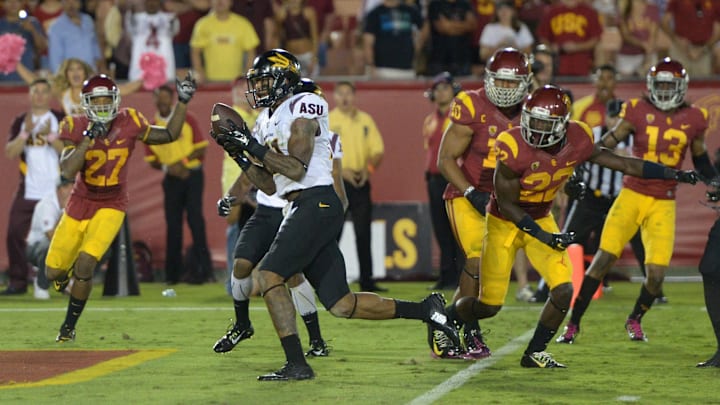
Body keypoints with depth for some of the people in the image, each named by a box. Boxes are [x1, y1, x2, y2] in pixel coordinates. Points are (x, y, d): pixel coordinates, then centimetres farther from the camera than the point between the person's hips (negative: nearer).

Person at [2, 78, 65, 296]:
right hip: (27, 192, 2)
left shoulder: (61, 120, 4)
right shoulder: (20, 122, 10)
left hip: (56, 190, -2)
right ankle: (17, 281, 2)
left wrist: (50, 135, -19)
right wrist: (27, 132, -14)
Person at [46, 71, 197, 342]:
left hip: (110, 207, -1)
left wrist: (183, 102, -6)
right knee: (54, 273, 6)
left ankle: (69, 327, 1)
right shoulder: (76, 127, -13)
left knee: (84, 266, -19)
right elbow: (67, 171, -25)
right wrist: (88, 139, -35)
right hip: (80, 205, 1)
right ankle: (67, 272, 47)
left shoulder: (129, 124, -10)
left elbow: (169, 135, 4)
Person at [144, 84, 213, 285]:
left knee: (195, 218, -10)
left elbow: (201, 148, 0)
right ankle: (173, 271, 8)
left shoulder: (187, 120, 2)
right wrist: (169, 168, -11)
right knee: (173, 223, 2)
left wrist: (183, 162, -14)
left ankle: (202, 267, -8)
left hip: (192, 175, -2)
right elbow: (152, 161, 7)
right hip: (171, 179, 2)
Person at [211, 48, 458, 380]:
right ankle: (426, 310, 12)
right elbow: (271, 185, 19)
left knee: (269, 275, -14)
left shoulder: (301, 109, -7)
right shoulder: (272, 124, 21)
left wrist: (255, 147, -13)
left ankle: (296, 364, -14)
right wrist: (240, 155, 11)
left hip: (317, 204, -9)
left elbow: (296, 169, -16)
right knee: (340, 304, 5)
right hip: (304, 209, 9)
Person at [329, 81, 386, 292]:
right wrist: (341, 170, -17)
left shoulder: (366, 120, 12)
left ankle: (366, 280, 6)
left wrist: (369, 168, -8)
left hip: (361, 181, 3)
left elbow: (378, 150, 11)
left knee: (363, 233, 3)